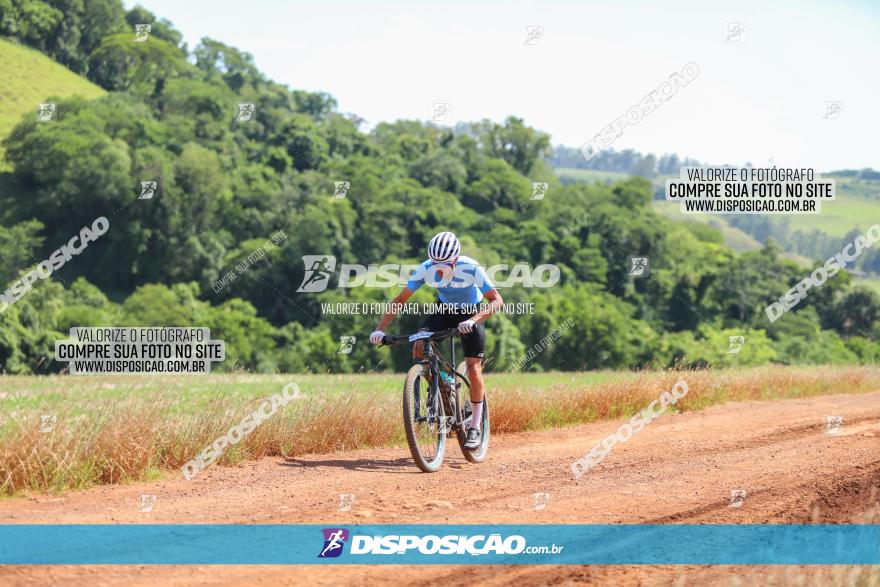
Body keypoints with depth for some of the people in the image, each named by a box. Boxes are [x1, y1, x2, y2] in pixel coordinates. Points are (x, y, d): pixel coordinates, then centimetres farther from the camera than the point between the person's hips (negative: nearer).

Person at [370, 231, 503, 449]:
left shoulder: (471, 268, -32)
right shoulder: (427, 269, -25)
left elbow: (497, 300, -34)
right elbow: (400, 299, -20)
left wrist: (473, 320, -51)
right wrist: (380, 329, -30)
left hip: (472, 314, -3)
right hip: (444, 311, 3)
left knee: (474, 369, -12)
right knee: (419, 346, -23)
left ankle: (475, 427, 1)